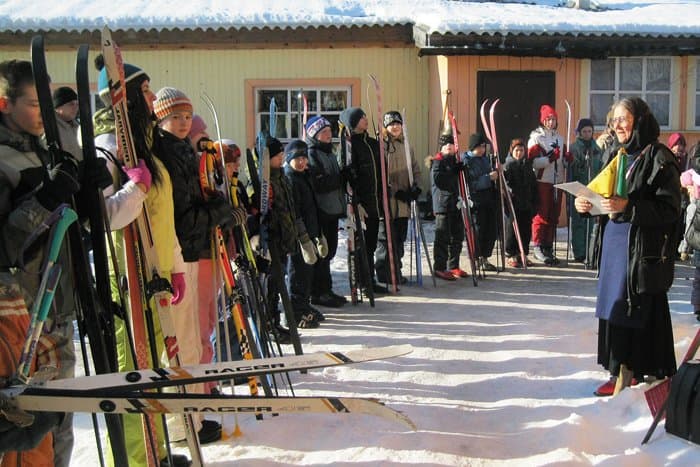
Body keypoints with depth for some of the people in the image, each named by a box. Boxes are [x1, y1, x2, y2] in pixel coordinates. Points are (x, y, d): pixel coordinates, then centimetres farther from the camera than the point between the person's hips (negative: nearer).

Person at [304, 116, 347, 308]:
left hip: (332, 210, 9)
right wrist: (341, 178, -15)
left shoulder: (330, 153, 19)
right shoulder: (311, 155, -10)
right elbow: (318, 184, -21)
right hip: (320, 211, -9)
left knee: (329, 251, 13)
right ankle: (318, 293, 4)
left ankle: (326, 290, 22)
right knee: (320, 252, -4)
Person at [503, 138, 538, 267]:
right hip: (513, 203, -5)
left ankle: (523, 254, 18)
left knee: (526, 230, 8)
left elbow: (534, 185, 15)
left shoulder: (528, 165, 13)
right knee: (512, 229, -1)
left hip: (527, 204, 5)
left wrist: (534, 203, 11)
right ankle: (510, 255, 7)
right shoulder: (508, 165, -3)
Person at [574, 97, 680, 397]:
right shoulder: (614, 155, 12)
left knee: (633, 310, -2)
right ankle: (624, 371, 19)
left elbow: (670, 208, -15)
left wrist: (628, 206, -26)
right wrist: (585, 203, -3)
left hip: (643, 247, -7)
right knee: (614, 307, 9)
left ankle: (626, 374, 7)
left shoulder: (659, 158, -10)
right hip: (613, 241, 7)